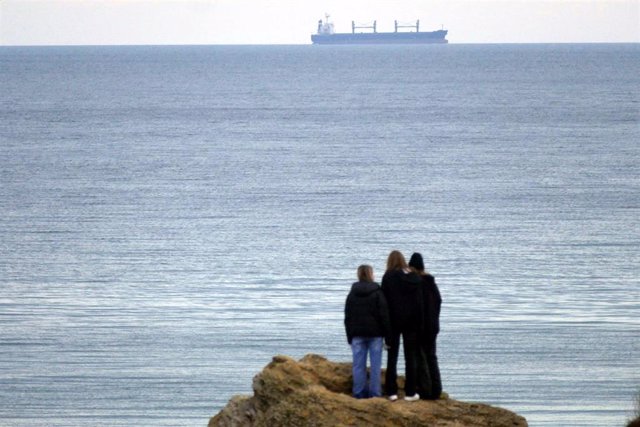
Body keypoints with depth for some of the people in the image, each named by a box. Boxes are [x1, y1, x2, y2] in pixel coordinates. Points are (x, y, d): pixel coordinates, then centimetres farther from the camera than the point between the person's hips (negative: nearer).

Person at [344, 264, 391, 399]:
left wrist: (349, 336, 15)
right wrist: (387, 334, 0)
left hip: (357, 334, 3)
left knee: (358, 364, 3)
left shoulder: (352, 294, 6)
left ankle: (359, 392, 2)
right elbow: (384, 315, -6)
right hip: (375, 333, -2)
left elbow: (347, 317, 10)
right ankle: (375, 392, -1)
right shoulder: (377, 293, -5)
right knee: (375, 364, 1)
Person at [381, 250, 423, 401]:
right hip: (411, 321, 2)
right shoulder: (414, 278, 2)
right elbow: (419, 301, 3)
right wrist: (419, 323, 7)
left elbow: (385, 300, -8)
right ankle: (410, 392, 4)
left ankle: (392, 391, 0)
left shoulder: (388, 277, -8)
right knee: (411, 357, 6)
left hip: (394, 321, -2)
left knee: (392, 356, 4)